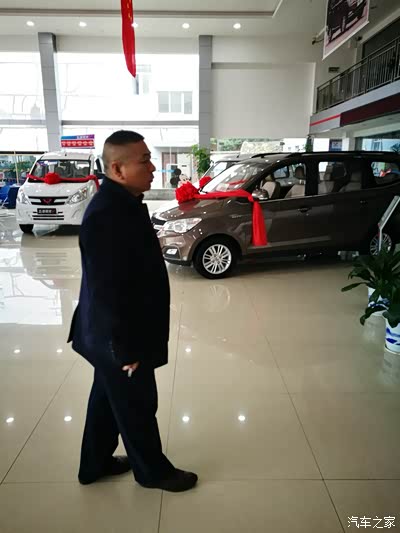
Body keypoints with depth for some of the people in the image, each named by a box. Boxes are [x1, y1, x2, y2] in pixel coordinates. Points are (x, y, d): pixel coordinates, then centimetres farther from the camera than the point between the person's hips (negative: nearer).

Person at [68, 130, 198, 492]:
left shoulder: (121, 203, 5)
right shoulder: (107, 215, -28)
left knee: (108, 399, 25)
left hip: (112, 335, 10)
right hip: (117, 339, -10)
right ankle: (153, 471, 37)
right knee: (137, 407, 12)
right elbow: (108, 291, -27)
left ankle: (96, 464, 46)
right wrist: (127, 349, -19)